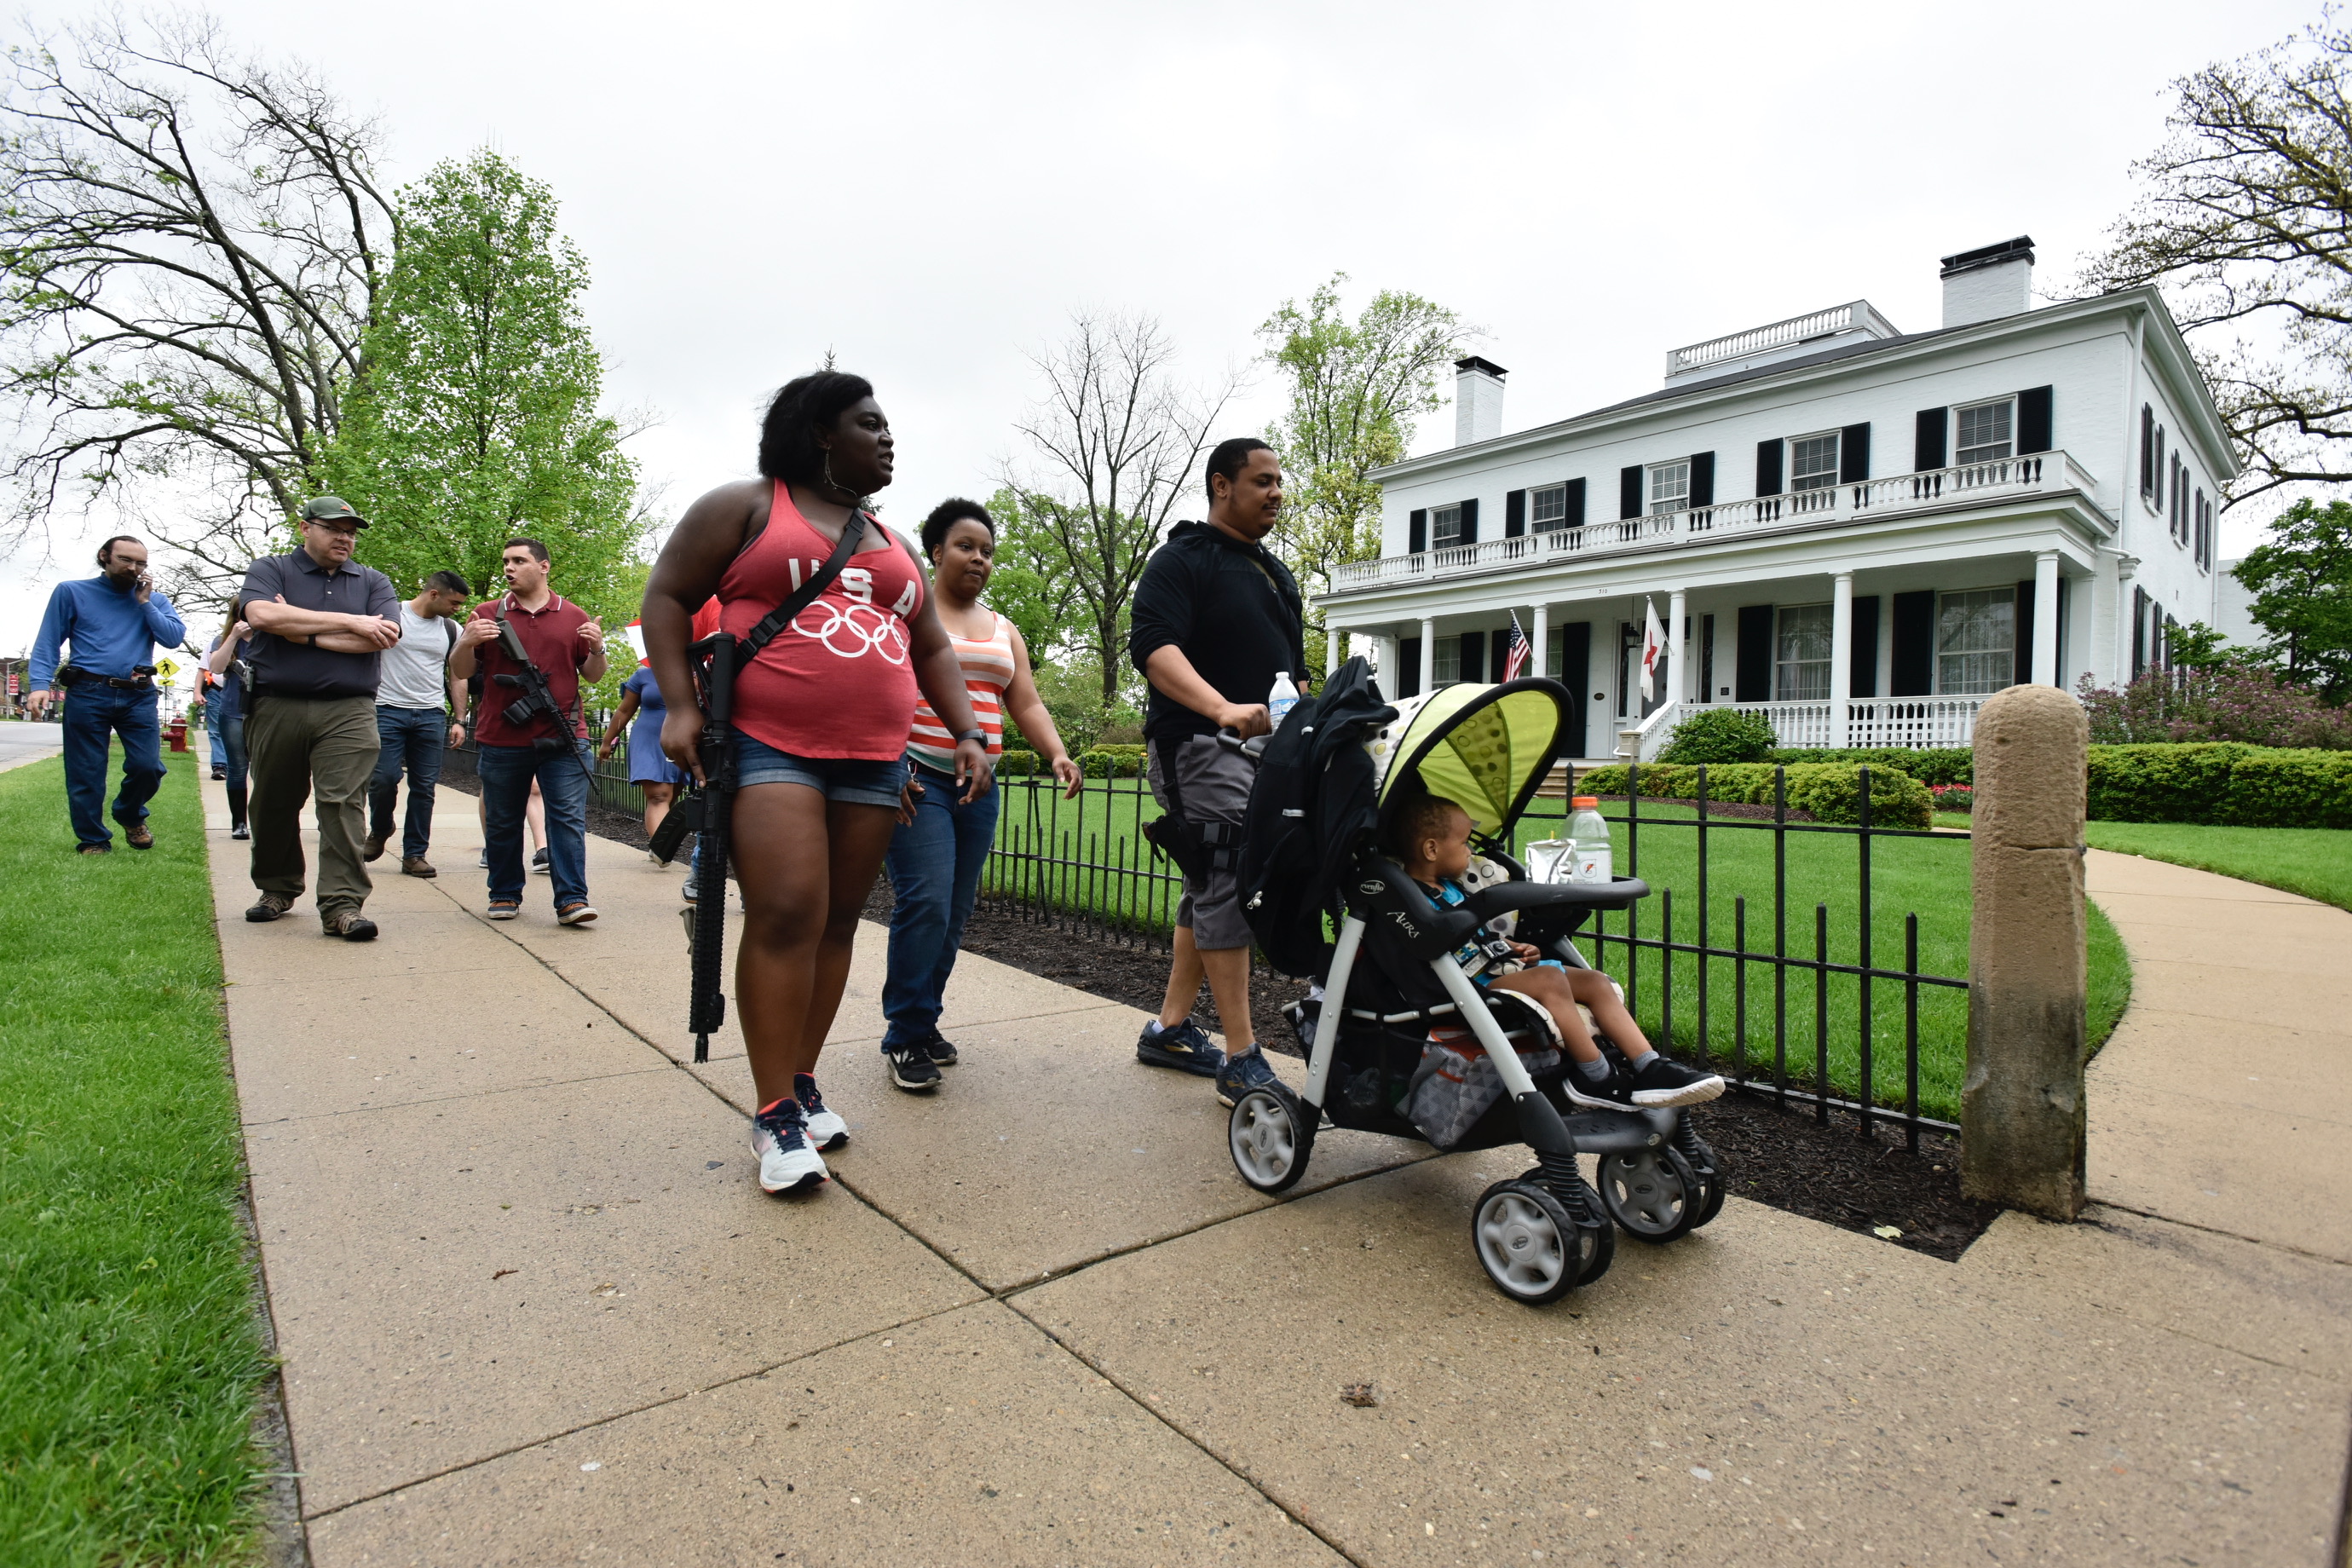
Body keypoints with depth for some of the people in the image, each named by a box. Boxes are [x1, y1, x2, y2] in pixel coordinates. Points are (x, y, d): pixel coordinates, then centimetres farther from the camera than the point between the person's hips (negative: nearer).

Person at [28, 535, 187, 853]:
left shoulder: (154, 599, 13)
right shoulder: (71, 592, 6)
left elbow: (175, 638, -3)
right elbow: (47, 642, 1)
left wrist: (145, 603, -3)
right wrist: (39, 684, -11)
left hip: (139, 696, 2)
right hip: (87, 694, -1)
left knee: (148, 766, -4)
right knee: (85, 775, 3)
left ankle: (131, 817, 25)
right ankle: (93, 841, 15)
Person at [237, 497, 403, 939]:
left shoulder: (373, 582, 13)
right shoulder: (271, 570, 10)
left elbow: (384, 636, -5)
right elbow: (261, 614, -11)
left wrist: (303, 633, -6)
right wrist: (349, 622, -10)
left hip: (348, 712, -1)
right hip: (277, 707, 1)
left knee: (344, 805, -9)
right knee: (274, 805, 11)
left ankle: (342, 905, -10)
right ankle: (278, 889, 28)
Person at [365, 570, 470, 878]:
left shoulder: (452, 630, 11)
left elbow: (457, 677, 16)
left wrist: (459, 719, 9)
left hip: (432, 716, 3)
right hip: (388, 710, -3)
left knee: (424, 788, 2)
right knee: (384, 779, -7)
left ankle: (414, 854, 10)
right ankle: (379, 831, 23)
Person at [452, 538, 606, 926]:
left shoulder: (574, 617, 9)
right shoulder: (487, 614, 9)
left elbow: (592, 675, 13)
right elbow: (460, 672, 9)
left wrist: (597, 649, -7)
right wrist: (467, 643, -11)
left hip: (563, 739, -1)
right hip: (501, 740, 1)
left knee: (568, 818, -7)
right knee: (502, 823, 10)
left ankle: (572, 900, -7)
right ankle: (505, 896, 23)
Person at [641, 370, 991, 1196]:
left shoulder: (890, 543, 22)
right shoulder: (746, 506, 6)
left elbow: (933, 647, 22)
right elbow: (667, 597, 4)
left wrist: (969, 734, 9)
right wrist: (681, 706, -9)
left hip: (874, 759, 6)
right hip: (768, 747, -5)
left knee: (838, 921, 6)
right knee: (787, 915, -14)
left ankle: (802, 1081, 18)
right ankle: (775, 1114, -4)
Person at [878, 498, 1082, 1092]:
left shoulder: (1003, 631, 20)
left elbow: (1027, 704, 13)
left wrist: (1058, 755, -4)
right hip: (917, 779, -6)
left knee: (954, 914, 6)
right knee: (925, 904, -14)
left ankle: (923, 1022, 18)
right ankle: (906, 1039, -2)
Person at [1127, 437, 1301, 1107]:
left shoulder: (1278, 575, 24)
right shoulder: (1182, 560, -3)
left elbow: (1294, 667, 29)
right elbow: (1152, 646, -19)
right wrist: (1223, 708, -33)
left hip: (1264, 752, 9)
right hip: (1201, 749, -9)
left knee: (1211, 893, 12)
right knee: (1226, 890, -14)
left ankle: (1169, 1029, 23)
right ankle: (1241, 1061, -10)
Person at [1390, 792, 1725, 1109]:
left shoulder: (1451, 888, 19)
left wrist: (1515, 948, 13)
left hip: (1497, 967, 11)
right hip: (1474, 987, -11)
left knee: (1595, 981, 1)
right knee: (1549, 978, -31)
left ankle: (1649, 1068, -6)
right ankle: (1598, 1078, -19)